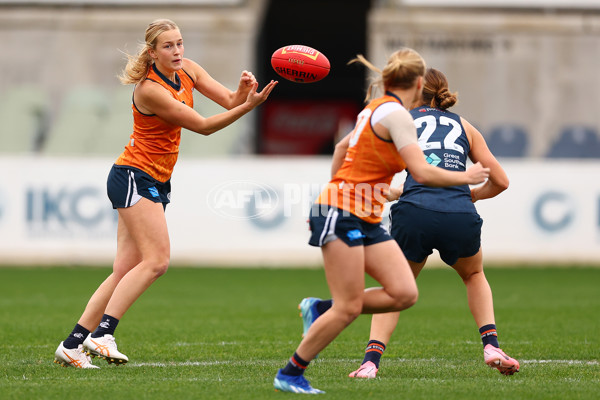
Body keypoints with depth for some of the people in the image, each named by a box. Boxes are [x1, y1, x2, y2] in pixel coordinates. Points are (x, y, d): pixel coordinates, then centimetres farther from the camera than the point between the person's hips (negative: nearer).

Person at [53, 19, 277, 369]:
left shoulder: (187, 70, 5)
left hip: (156, 182, 8)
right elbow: (203, 126, -19)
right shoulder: (150, 89, -20)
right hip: (134, 178, -8)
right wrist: (248, 106, -27)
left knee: (126, 270, 1)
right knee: (157, 260, -20)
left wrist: (244, 89, -21)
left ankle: (72, 345, 1)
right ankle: (101, 334, -24)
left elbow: (229, 100, 2)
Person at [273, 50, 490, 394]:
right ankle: (289, 375, 1)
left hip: (367, 220, 9)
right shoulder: (396, 114, -14)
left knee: (405, 294, -4)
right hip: (342, 214, -9)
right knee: (349, 308, -10)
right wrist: (466, 177, -6)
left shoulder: (376, 109, 14)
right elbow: (423, 173, -20)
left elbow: (342, 147, 30)